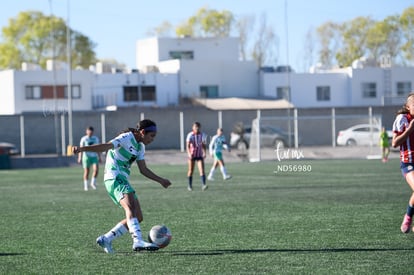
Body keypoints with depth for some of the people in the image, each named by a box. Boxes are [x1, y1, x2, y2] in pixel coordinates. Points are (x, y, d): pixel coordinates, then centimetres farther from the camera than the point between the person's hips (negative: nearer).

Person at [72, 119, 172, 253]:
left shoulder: (140, 146, 18)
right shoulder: (126, 138, -10)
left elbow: (143, 169, 23)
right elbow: (106, 146, -22)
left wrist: (161, 180, 21)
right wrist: (82, 148, -35)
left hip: (123, 180, 10)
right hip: (115, 178, -10)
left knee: (138, 218, 4)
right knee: (130, 207, -31)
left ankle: (106, 239, 10)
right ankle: (138, 241, -48)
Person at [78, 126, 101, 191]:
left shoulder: (96, 138, 11)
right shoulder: (84, 139, 0)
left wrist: (99, 157, 16)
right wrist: (80, 157, -8)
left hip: (94, 156, 3)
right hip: (86, 156, -3)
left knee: (96, 169, -14)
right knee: (86, 171, -2)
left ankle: (93, 182, 4)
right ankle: (85, 185, 8)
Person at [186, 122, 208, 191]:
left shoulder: (202, 135, -1)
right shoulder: (190, 135, -9)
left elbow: (204, 145, 9)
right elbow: (188, 146, -13)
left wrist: (204, 153, -6)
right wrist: (189, 154, -28)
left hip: (200, 155, 1)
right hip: (192, 155, -1)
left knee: (202, 170, -14)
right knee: (191, 171, 6)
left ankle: (203, 185, -23)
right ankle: (189, 186, 20)